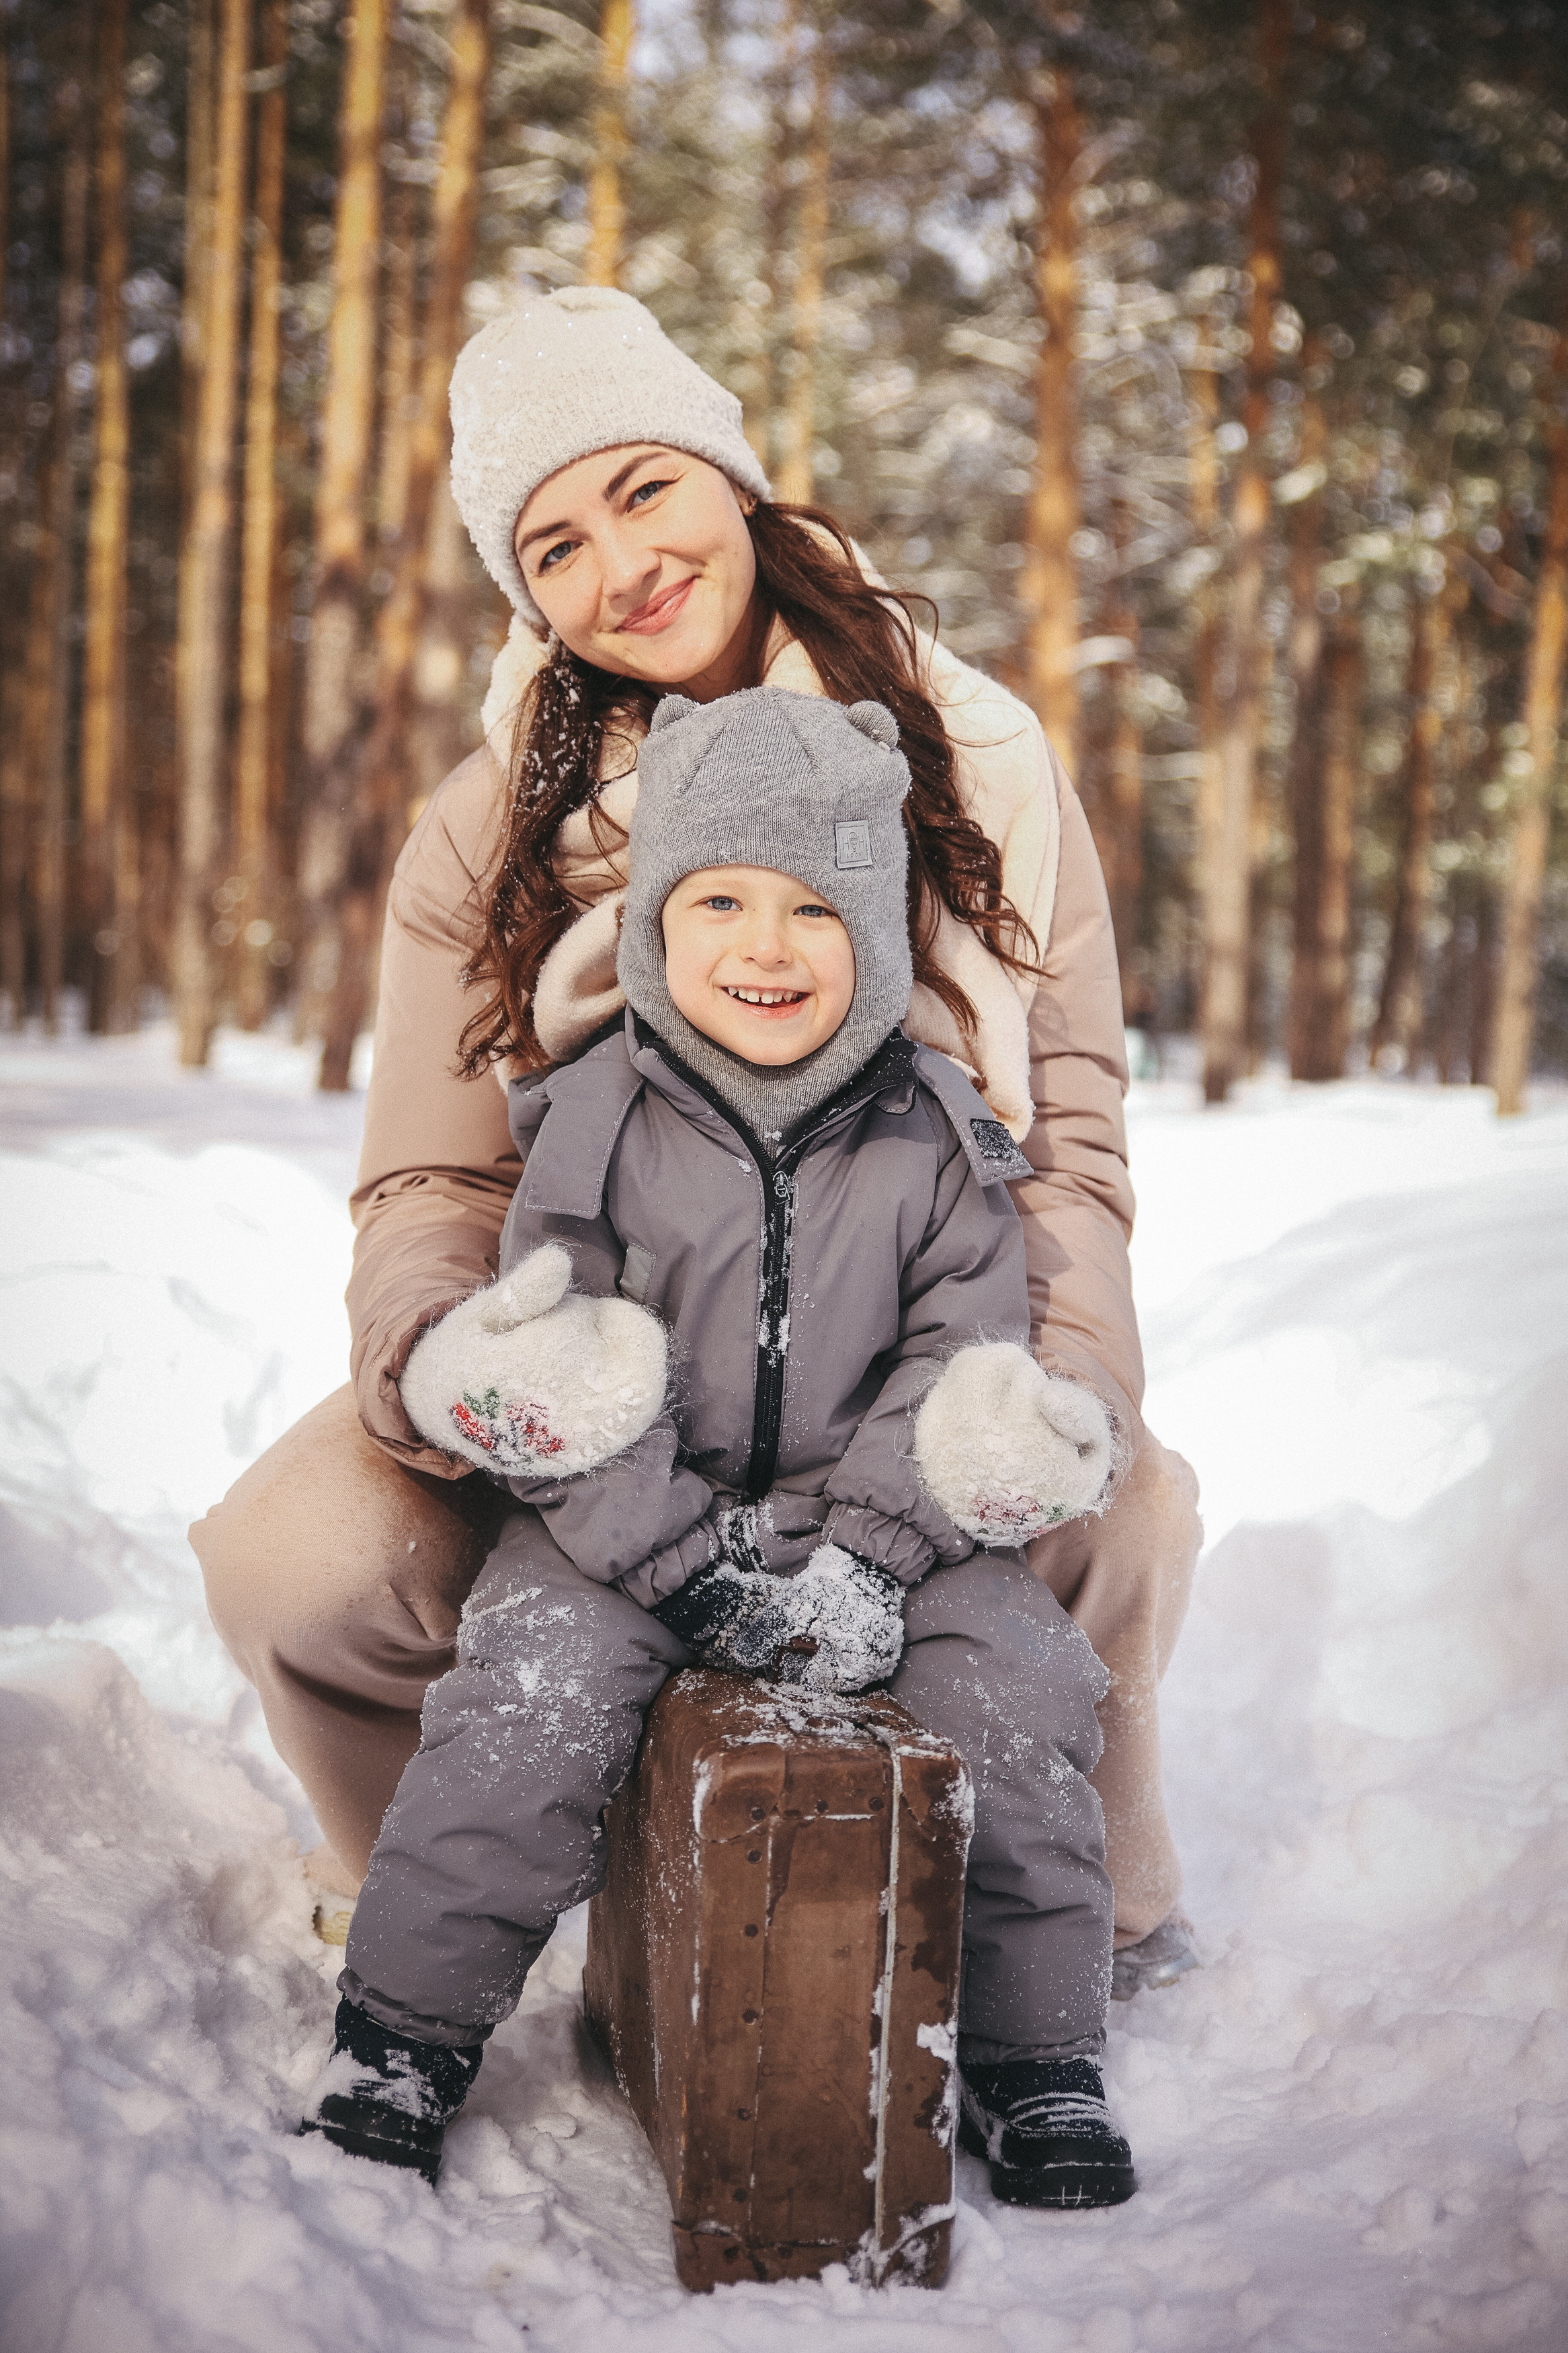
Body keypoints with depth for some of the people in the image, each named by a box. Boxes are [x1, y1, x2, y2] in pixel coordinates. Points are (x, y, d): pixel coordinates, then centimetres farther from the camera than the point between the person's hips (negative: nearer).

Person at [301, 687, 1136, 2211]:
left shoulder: (938, 1143, -2)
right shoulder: (596, 1127, -6)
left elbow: (959, 1371, -2)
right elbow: (554, 1401, -8)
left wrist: (861, 1562, -17)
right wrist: (699, 1570, -18)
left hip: (875, 1517, 1)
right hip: (627, 1518, -1)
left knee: (1020, 1698, -17)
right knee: (526, 1710, -23)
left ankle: (1037, 2061, 2)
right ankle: (402, 2034, -2)